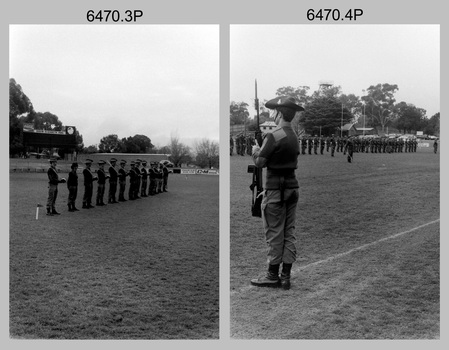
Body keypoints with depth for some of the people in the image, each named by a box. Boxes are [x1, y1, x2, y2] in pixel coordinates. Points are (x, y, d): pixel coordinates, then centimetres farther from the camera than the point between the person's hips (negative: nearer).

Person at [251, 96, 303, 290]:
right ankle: (286, 276, 14)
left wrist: (255, 150, 5)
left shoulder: (273, 136, -16)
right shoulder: (294, 136, 10)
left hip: (276, 188, -8)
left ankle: (273, 275, 7)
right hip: (292, 185, 8)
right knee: (289, 232, 10)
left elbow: (260, 163, -15)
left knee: (274, 233, 0)